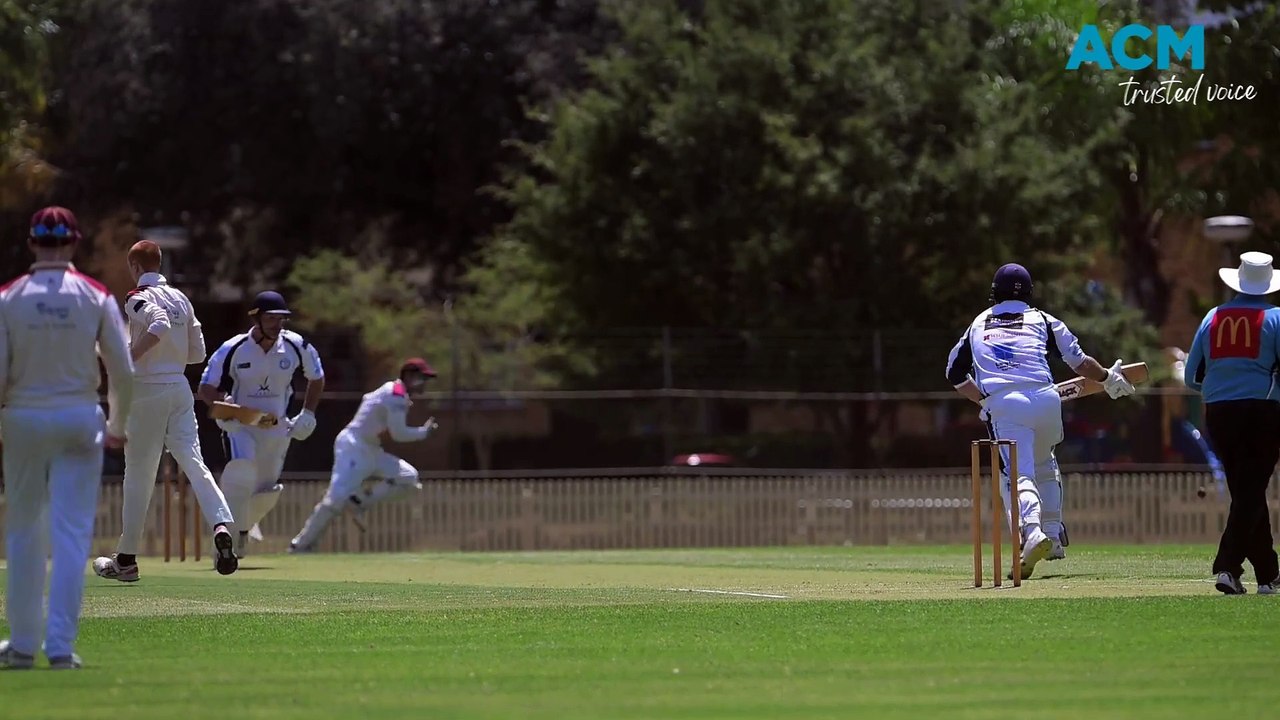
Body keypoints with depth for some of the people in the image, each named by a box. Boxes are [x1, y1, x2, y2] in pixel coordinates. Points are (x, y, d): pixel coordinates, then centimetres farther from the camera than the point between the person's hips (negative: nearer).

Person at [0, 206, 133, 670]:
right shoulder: (96, 297, -2)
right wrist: (117, 427, 12)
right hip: (79, 421, 0)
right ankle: (61, 645, -6)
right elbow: (123, 372, -2)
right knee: (72, 535, 0)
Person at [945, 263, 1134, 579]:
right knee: (1044, 464, 27)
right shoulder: (1042, 319, 17)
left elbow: (955, 373, 25)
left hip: (1001, 406, -1)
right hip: (1045, 400, 1)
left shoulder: (978, 325, 23)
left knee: (1018, 475, -14)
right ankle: (1053, 535, 22)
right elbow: (1077, 360, 16)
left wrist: (984, 399, 34)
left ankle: (1032, 534, -40)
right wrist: (1108, 378, 32)